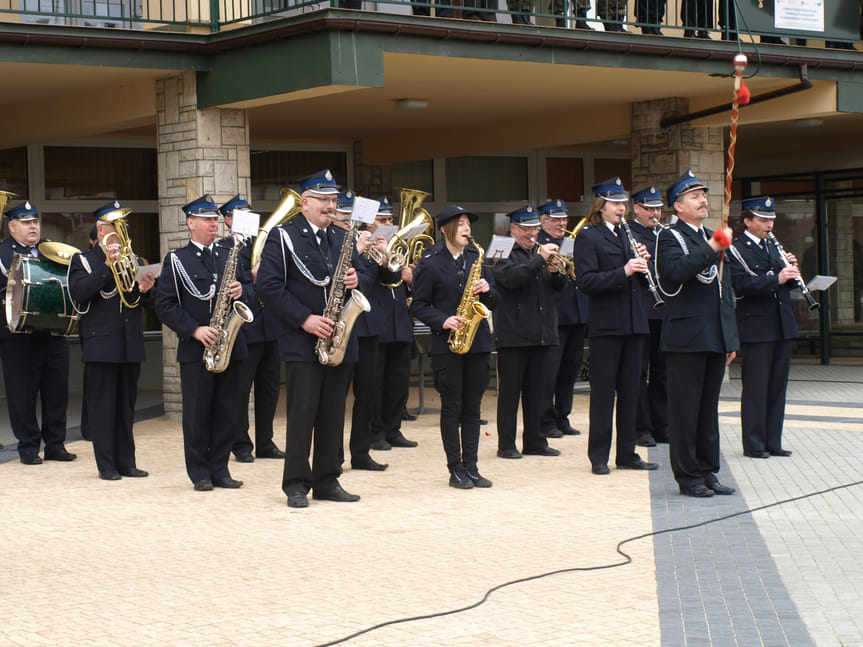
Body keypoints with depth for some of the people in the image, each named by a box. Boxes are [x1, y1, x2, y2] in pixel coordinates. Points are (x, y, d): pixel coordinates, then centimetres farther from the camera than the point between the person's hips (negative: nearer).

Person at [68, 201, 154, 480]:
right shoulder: (83, 260, 2)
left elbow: (138, 302, 16)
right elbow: (79, 293, -15)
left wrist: (143, 289, -7)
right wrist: (107, 267, -21)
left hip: (130, 345, 5)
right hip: (101, 344, -5)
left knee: (126, 405, 8)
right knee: (102, 405, -3)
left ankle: (126, 462, 13)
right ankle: (106, 464, 2)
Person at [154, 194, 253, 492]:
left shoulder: (228, 257, 15)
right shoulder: (176, 260, 0)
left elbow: (249, 293, 17)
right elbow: (165, 305, -5)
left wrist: (242, 291, -8)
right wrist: (194, 330, -15)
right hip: (195, 350, -4)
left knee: (228, 411, 5)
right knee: (197, 414, 0)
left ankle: (220, 469, 14)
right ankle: (200, 473, 9)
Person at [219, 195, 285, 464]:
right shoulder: (222, 249, -2)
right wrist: (253, 276, -22)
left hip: (271, 328, 6)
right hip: (244, 329, -6)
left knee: (269, 389, 11)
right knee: (240, 391, 0)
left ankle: (265, 443, 20)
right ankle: (241, 446, 9)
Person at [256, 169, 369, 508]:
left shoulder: (342, 238, 14)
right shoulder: (282, 237, -4)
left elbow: (356, 275, 22)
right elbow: (269, 287, -11)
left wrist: (356, 281, -4)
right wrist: (305, 319, -17)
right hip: (302, 343, -5)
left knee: (333, 414, 8)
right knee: (302, 413, -4)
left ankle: (327, 482, 15)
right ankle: (296, 484, 3)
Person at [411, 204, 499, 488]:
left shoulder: (477, 259, 12)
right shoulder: (430, 263, -2)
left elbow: (494, 302, 14)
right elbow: (419, 306, -3)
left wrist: (486, 290, -8)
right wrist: (443, 321, -17)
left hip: (477, 342, 4)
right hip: (447, 344, -4)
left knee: (472, 408, 7)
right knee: (452, 408, 0)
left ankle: (471, 467, 12)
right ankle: (456, 469, 5)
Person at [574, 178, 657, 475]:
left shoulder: (628, 236, 17)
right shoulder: (588, 237, -4)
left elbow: (642, 281, 17)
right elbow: (586, 281, -16)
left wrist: (642, 263, -3)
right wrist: (623, 272, -24)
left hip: (634, 323, 7)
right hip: (606, 324, -7)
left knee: (630, 390, 9)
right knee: (603, 391, -1)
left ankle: (627, 453, 17)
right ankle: (598, 456, 6)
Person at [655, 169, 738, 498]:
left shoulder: (714, 237, 19)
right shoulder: (670, 237, -4)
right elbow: (675, 271, -25)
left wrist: (731, 339, 19)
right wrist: (711, 249, -30)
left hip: (716, 338, 7)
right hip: (686, 338, -7)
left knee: (709, 407, 12)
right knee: (685, 409, -2)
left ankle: (708, 471, 18)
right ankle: (687, 475, 3)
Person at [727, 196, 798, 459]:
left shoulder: (772, 248, 18)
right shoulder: (735, 250, -5)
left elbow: (788, 283, 19)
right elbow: (742, 284, -18)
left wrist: (791, 271, -2)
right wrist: (776, 279, -25)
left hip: (782, 326, 7)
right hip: (756, 328, -7)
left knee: (777, 386, 9)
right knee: (755, 388, -3)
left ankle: (773, 442, 15)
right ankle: (753, 444, 2)